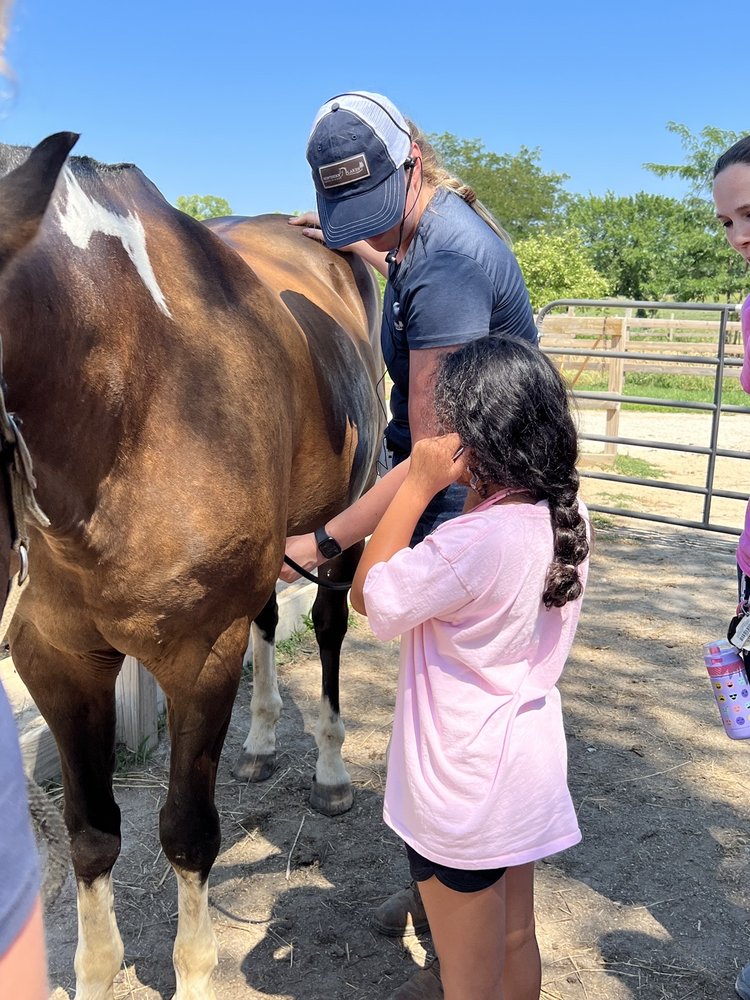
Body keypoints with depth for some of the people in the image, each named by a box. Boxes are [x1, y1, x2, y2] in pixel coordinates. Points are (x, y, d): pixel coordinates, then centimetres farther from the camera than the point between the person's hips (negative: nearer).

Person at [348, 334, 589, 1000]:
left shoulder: (478, 539, -31)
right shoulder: (567, 515, -5)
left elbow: (372, 598, -16)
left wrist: (418, 485, -18)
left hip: (463, 783, -8)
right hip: (528, 764, 8)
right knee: (516, 946, 27)